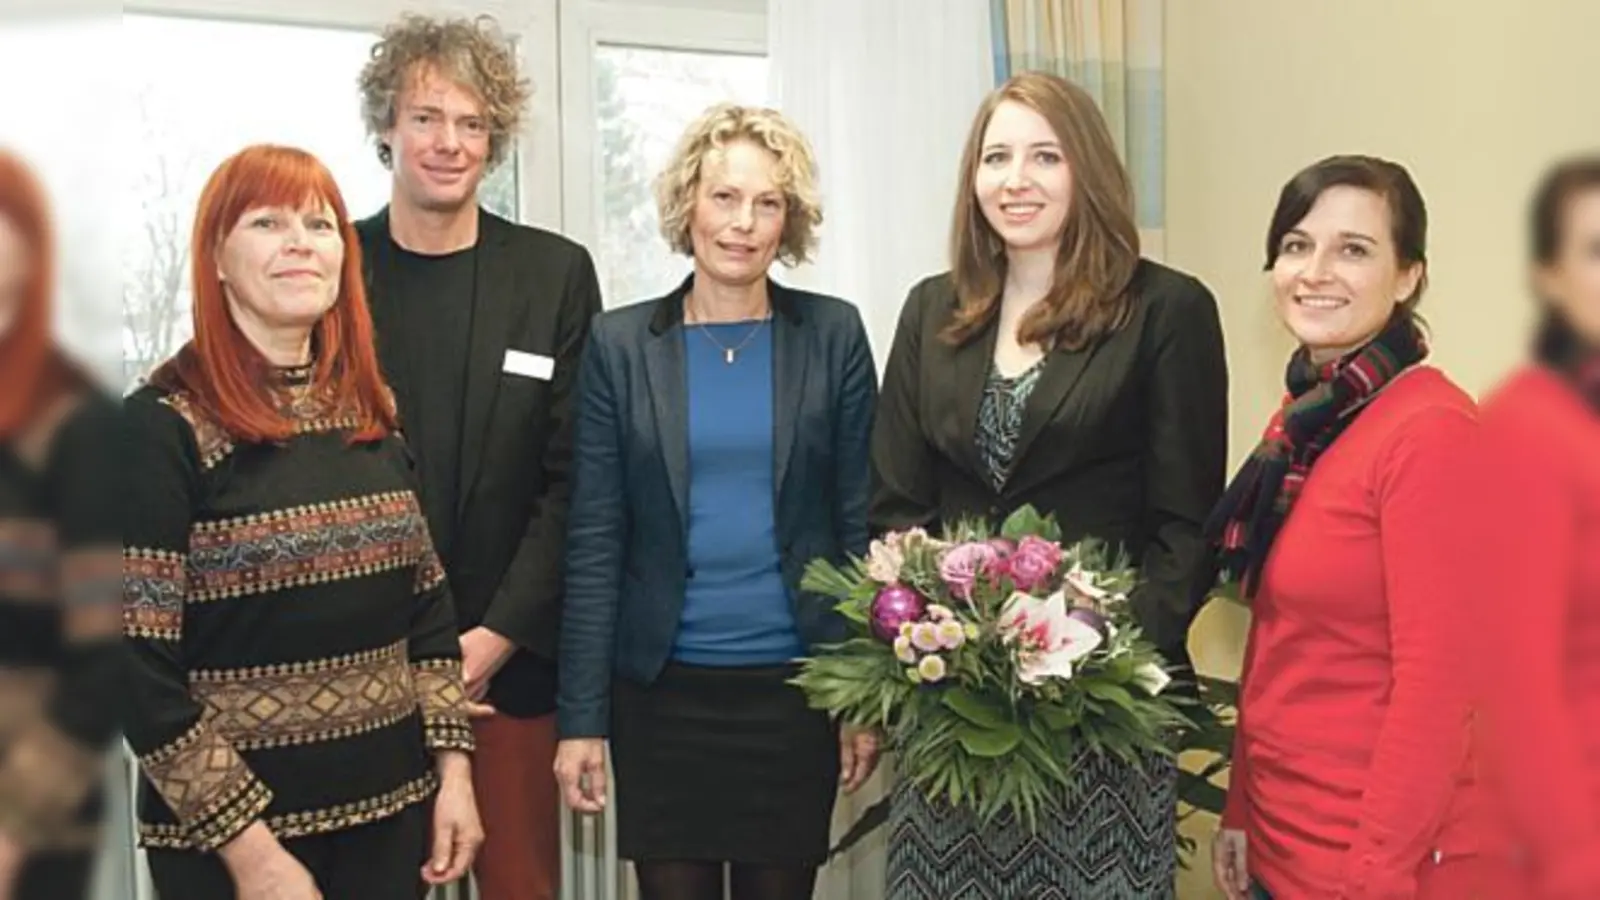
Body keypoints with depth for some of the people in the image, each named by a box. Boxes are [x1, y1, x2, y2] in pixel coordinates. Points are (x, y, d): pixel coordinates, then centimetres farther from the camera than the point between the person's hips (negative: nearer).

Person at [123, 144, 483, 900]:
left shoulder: (371, 413, 6)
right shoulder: (163, 426, -12)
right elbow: (139, 671, -14)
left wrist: (453, 766, 3)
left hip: (392, 808, 6)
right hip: (227, 829, -5)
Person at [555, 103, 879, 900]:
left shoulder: (834, 335, 0)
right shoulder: (621, 343, -1)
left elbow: (861, 522, 2)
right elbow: (594, 541, -1)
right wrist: (580, 714, -4)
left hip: (796, 683, 0)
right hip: (660, 687, 0)